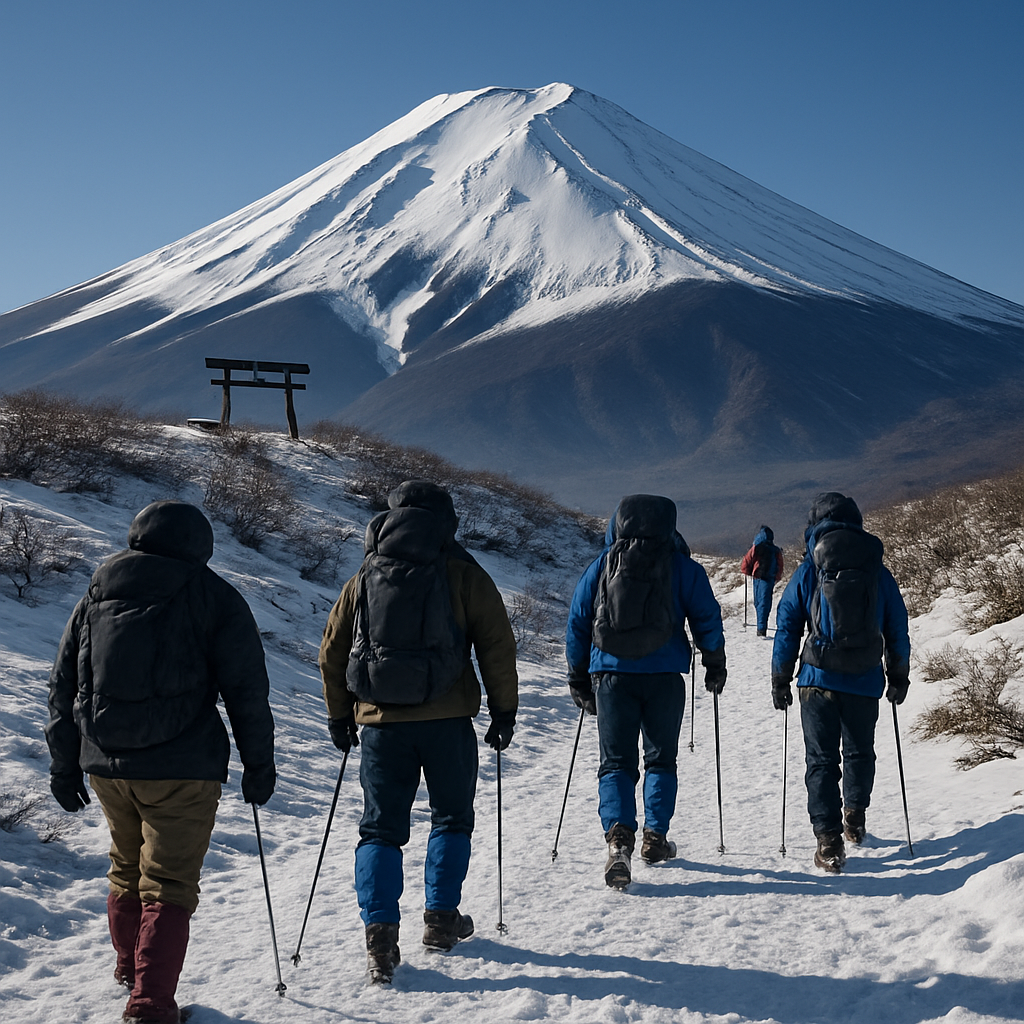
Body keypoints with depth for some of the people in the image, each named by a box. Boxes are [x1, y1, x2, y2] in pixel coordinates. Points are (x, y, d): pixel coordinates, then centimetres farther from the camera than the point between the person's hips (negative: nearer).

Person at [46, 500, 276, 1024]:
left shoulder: (96, 595, 11)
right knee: (168, 885, 1)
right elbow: (247, 690, -5)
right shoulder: (213, 597, -3)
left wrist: (64, 765, 20)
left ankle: (129, 969, 39)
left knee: (126, 869, 24)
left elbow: (63, 685, 14)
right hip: (183, 769, -5)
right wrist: (258, 765, 3)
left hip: (106, 765, 5)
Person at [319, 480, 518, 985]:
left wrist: (339, 715, 23)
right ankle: (441, 918, 20)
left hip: (380, 721, 2)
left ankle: (380, 936, -3)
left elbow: (332, 650, 14)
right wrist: (504, 710, 7)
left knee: (380, 828, 8)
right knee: (451, 816, 18)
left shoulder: (364, 578, 10)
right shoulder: (462, 573, 1)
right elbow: (497, 645, -1)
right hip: (447, 718, -2)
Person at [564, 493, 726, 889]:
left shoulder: (600, 566, 7)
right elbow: (707, 618, 4)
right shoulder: (682, 567, 3)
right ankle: (656, 836, 17)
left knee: (615, 762, 3)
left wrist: (578, 680, 17)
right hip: (664, 674, 0)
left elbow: (577, 623, 9)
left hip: (611, 672, 1)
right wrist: (715, 665, 18)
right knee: (661, 759, 17)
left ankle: (618, 837, -16)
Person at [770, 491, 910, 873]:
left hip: (818, 680, -2)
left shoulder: (807, 572, -3)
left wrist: (780, 682, 6)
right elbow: (898, 631, 9)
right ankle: (854, 817, 38)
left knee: (821, 759, 4)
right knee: (859, 752, 22)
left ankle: (829, 840, -4)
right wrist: (899, 678, 20)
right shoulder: (878, 572, 2)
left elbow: (787, 629, -1)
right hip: (865, 683, 2)